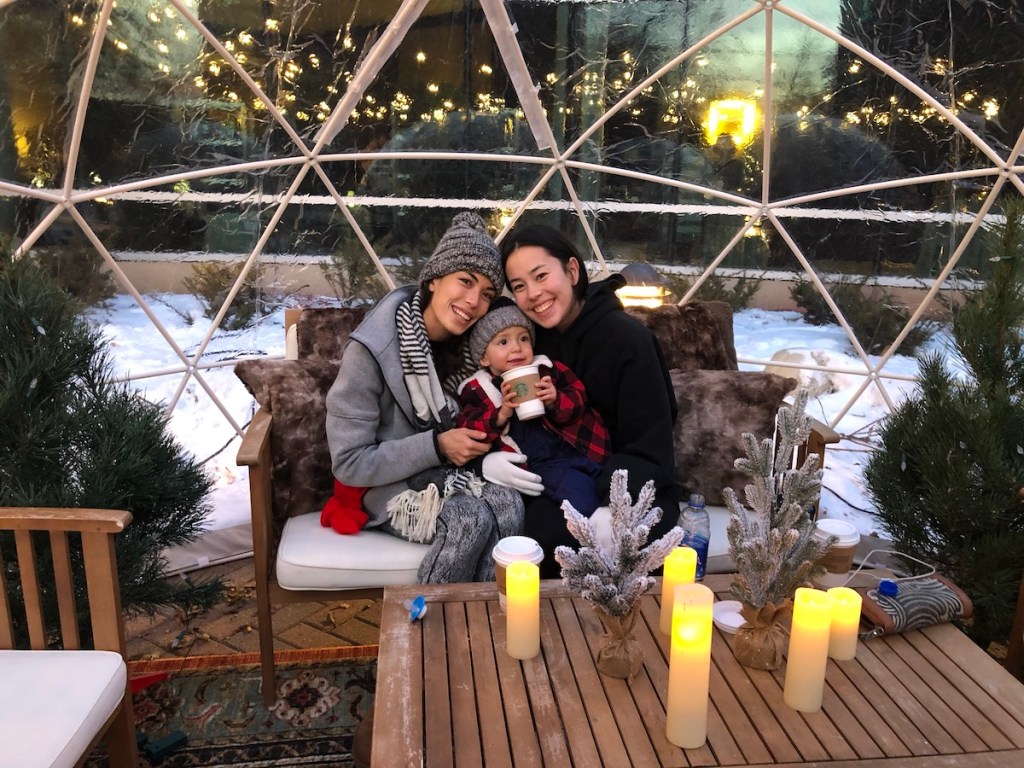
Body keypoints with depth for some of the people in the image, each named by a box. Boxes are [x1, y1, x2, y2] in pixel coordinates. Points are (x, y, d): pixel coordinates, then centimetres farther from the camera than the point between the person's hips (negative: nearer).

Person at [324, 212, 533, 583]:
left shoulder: (467, 344, -1)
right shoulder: (371, 350, -19)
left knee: (508, 504, -26)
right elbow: (349, 463, -17)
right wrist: (437, 446, -23)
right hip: (387, 486, -5)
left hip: (450, 474, 5)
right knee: (472, 519, -30)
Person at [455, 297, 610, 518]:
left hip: (577, 447, 4)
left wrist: (556, 400, -16)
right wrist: (501, 414, -17)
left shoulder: (547, 370, 10)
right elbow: (468, 432, -1)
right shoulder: (476, 390, 7)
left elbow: (578, 397, 7)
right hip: (541, 464, -3)